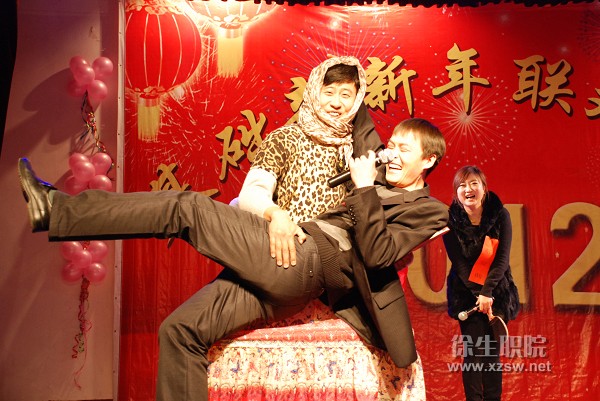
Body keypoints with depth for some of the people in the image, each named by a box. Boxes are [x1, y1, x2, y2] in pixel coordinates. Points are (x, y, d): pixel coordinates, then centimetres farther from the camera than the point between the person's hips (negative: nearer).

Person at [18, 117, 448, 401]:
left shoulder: (430, 210, 5)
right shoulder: (381, 190, 28)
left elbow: (377, 254, -11)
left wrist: (364, 189, -10)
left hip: (308, 259, -8)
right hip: (284, 276, 8)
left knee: (188, 207, -14)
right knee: (181, 328, 0)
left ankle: (56, 208, -11)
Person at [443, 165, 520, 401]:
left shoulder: (500, 215, -6)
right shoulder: (451, 221, -7)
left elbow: (503, 258, -9)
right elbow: (459, 263, -7)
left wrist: (487, 293, -16)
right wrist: (478, 295, -12)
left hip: (497, 291, 1)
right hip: (466, 293, -1)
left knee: (492, 353, 1)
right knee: (474, 352, -5)